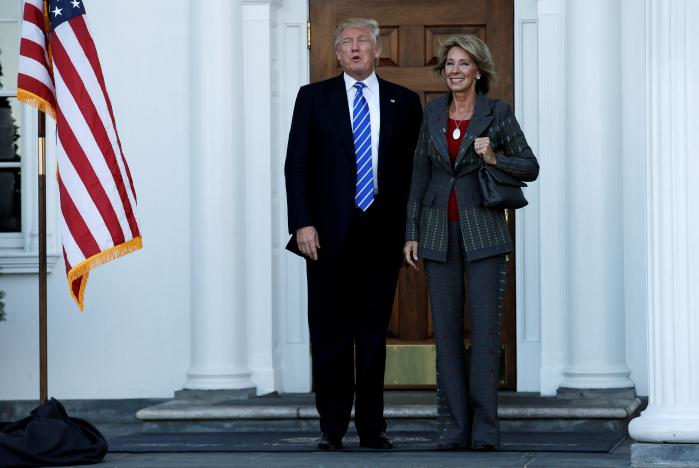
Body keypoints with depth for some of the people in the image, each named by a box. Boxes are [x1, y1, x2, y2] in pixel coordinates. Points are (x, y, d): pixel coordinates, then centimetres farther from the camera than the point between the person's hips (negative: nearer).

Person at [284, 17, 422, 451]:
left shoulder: (404, 102, 9)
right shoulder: (314, 98, 6)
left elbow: (415, 168, 9)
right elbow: (297, 166, 2)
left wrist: (411, 229, 1)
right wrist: (303, 223, -8)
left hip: (382, 232, 1)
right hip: (330, 235, -1)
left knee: (374, 333, 6)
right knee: (331, 334, 2)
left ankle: (372, 426, 13)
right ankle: (332, 427, 8)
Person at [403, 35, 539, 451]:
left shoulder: (498, 113, -2)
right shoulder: (433, 113, 8)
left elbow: (531, 168, 2)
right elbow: (420, 174, 11)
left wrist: (495, 159, -17)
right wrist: (412, 233, 7)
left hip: (483, 231, -3)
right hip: (440, 232, 3)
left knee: (485, 327, -6)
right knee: (446, 330, 3)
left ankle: (485, 428, -2)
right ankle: (454, 427, 7)